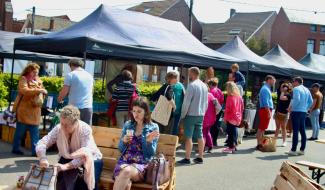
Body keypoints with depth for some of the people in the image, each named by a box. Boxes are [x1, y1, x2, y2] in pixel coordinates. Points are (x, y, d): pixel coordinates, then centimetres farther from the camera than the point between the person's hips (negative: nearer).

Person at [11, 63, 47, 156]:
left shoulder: (38, 80, 14)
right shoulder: (23, 79, -6)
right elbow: (24, 90, -22)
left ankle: (35, 151, 4)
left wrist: (43, 91, -1)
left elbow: (41, 92, 23)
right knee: (20, 131, 4)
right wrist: (38, 90, -27)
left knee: (35, 132, 3)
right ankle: (15, 148, 17)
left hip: (35, 110, 6)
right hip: (24, 109, -6)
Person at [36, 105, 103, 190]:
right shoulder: (58, 129, -17)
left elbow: (85, 154, -35)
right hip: (67, 158, 3)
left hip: (90, 160, -3)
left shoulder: (85, 129, -29)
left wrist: (66, 166, -46)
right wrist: (42, 158, -39)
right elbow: (42, 143, -18)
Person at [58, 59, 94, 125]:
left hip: (75, 107, -4)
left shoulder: (70, 75, -3)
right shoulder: (89, 75, 13)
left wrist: (59, 98, 13)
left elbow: (64, 92, -5)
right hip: (88, 107, 4)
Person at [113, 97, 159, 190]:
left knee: (127, 171, -37)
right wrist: (124, 141, -7)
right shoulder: (128, 125, 11)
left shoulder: (153, 128, 3)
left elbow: (151, 154, 1)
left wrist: (149, 141, -17)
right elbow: (121, 149, 14)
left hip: (142, 165, -2)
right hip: (125, 161, 2)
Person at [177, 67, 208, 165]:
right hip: (201, 115, 8)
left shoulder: (192, 85, -14)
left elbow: (186, 102, -15)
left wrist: (182, 115, -6)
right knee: (200, 136, 11)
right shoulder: (204, 86, 10)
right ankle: (200, 158, 16)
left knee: (188, 137, -3)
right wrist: (203, 112, 19)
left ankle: (187, 158, -2)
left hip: (191, 114, -7)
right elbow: (206, 102, 14)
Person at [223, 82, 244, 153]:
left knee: (230, 132, -1)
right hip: (237, 118, 7)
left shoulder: (230, 97, -16)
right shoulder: (239, 97, 6)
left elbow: (227, 109, -16)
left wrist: (225, 117, -8)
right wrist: (240, 116, 19)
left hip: (231, 118, -7)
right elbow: (242, 108, 12)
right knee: (234, 131, 15)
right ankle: (233, 146, 23)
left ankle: (230, 147, 2)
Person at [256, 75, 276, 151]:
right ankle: (259, 144, -6)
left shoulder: (266, 88, 19)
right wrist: (269, 112, -24)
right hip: (266, 110, -11)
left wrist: (269, 111, 21)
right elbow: (265, 102, -22)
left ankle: (260, 143, 19)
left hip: (266, 110, 11)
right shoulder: (265, 89, -14)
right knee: (262, 128, -8)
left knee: (262, 128, 13)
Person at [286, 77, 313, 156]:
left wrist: (291, 107, -11)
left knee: (295, 131, -7)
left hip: (296, 112, -8)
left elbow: (296, 99, -21)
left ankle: (293, 150, -6)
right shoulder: (307, 90, 15)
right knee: (302, 131, 10)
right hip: (304, 112, 8)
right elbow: (311, 102, 14)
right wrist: (306, 108, 18)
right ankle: (302, 150, 13)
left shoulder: (296, 89, -8)